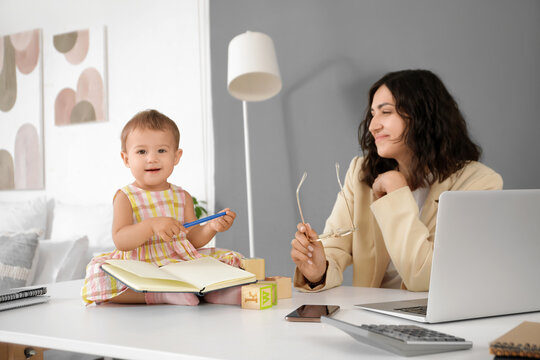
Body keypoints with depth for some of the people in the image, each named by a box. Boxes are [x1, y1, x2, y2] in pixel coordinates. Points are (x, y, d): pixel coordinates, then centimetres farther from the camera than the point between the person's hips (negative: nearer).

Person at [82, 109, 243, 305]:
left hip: (180, 263, 3)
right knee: (99, 279, -32)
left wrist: (212, 226, -13)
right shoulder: (125, 197, -1)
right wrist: (152, 225, -31)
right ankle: (157, 294, -35)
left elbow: (194, 239, 9)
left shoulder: (182, 197, 10)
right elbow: (120, 241, -14)